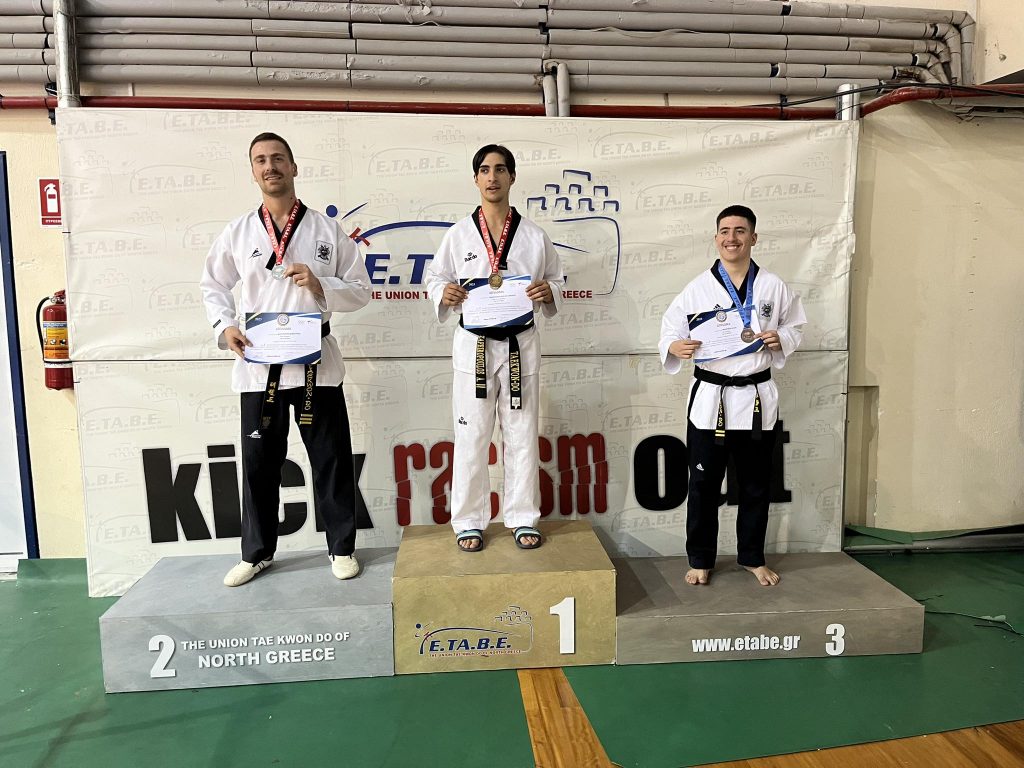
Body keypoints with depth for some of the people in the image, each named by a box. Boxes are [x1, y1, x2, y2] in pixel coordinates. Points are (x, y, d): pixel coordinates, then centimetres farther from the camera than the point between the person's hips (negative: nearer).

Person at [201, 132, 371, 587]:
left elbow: (360, 291, 3)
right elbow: (212, 285, 16)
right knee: (259, 460, 9)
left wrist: (320, 285, -14)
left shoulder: (327, 230, 2)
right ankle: (257, 552, 27)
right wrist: (224, 326, -1)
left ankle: (341, 547, 21)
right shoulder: (238, 232, 6)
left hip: (316, 360, -1)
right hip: (258, 362, 2)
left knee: (331, 458, 5)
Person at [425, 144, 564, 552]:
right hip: (474, 344, -1)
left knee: (521, 434, 8)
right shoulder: (459, 234, 0)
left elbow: (557, 280, 9)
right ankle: (469, 520, 18)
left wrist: (549, 292, -14)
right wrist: (444, 293, -15)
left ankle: (522, 518, 22)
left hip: (520, 343, 1)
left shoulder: (534, 236, 2)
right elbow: (435, 276, 7)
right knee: (471, 435, 4)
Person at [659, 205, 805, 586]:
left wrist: (781, 339, -10)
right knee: (704, 484, 6)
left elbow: (796, 326, 12)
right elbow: (670, 329, 0)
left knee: (755, 484, 14)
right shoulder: (698, 288, -3)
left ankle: (752, 557, 32)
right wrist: (675, 347, -22)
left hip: (757, 398, 2)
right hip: (710, 397, -1)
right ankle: (700, 559, 23)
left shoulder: (774, 287, 1)